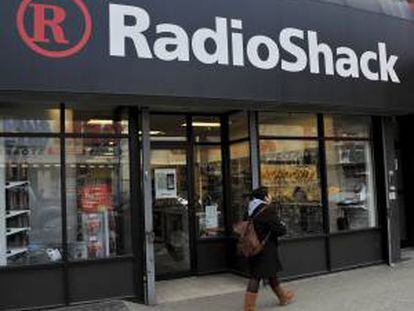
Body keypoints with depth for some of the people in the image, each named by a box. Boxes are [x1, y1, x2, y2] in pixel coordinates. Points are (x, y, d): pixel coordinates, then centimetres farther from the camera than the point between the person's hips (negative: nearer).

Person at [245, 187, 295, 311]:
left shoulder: (252, 211, 6)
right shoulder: (269, 210, -17)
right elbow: (280, 230, -18)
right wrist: (283, 226, 3)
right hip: (266, 250, -8)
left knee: (271, 273, 21)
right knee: (256, 277, -1)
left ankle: (283, 296, 39)